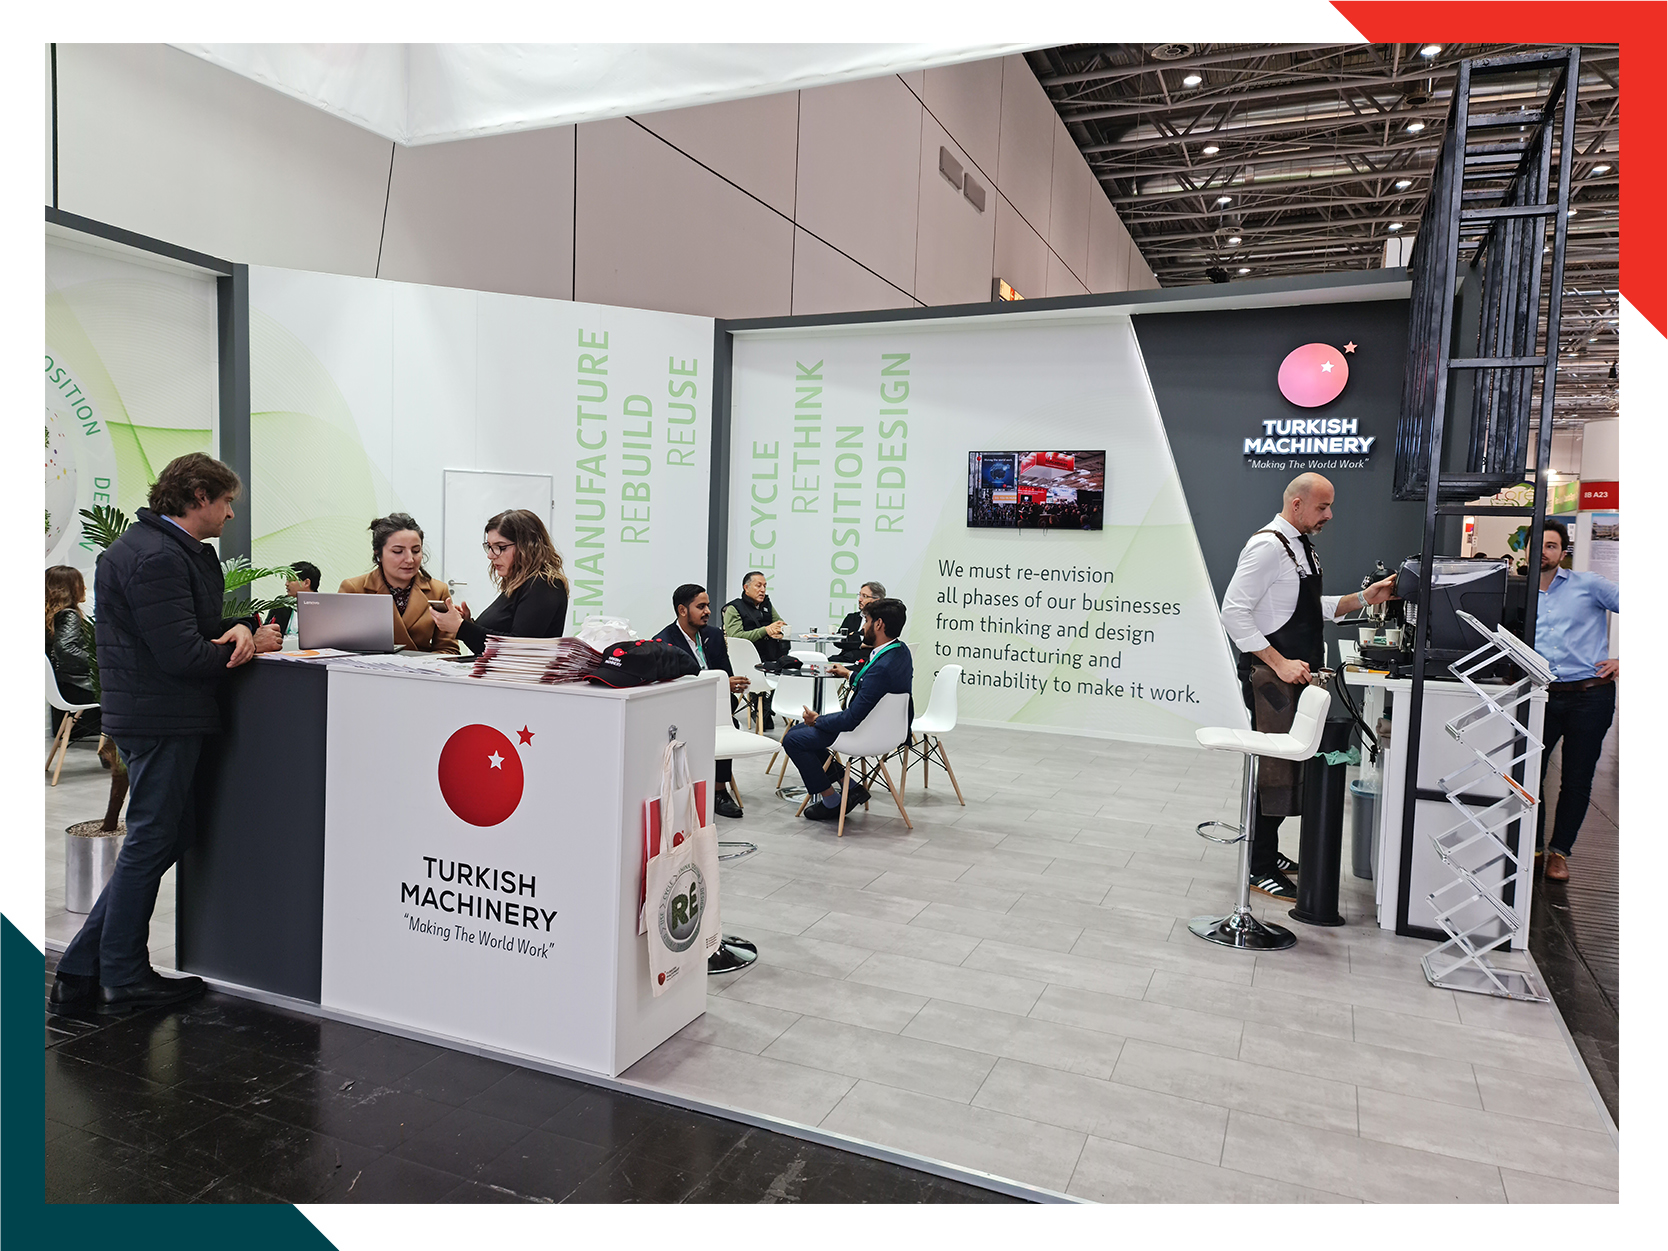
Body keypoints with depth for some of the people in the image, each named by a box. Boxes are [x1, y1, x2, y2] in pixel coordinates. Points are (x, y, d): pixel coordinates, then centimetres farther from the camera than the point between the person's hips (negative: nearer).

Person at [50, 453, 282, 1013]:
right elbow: (184, 656, -24)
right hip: (161, 719, -11)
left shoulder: (186, 552, 15)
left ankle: (82, 968, 24)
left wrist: (239, 628, -4)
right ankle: (122, 979, 18)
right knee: (151, 840, 2)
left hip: (156, 715, 11)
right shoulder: (156, 557, -19)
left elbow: (201, 627, 18)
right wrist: (251, 643, -9)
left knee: (173, 830, 16)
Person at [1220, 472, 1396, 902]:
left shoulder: (1302, 546, 15)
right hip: (1271, 677, -10)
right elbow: (1234, 613, -22)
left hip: (1297, 674, 10)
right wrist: (1280, 664, -23)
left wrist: (1364, 598, 11)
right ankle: (1260, 869, 5)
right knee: (1274, 770, -5)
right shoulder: (1267, 546, -16)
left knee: (1290, 766, 15)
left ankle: (1268, 851, 28)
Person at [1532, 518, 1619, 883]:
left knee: (1577, 780, 5)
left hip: (1590, 695, -2)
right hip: (1543, 697, 2)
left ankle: (1560, 852, 18)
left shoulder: (1587, 585, 3)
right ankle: (1532, 845, 15)